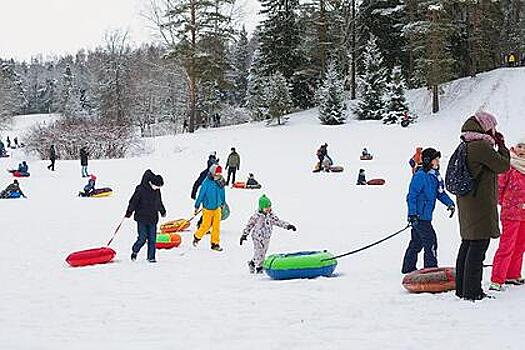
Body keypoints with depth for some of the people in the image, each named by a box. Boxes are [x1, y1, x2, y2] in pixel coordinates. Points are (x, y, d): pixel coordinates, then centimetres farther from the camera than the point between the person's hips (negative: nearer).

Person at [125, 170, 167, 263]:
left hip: (153, 219, 5)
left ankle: (151, 257, 11)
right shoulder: (141, 190, -11)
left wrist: (163, 211, 35)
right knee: (142, 238, -7)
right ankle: (135, 251, 19)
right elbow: (133, 202, -7)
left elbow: (159, 202, 24)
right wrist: (129, 212, -6)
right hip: (142, 218, -5)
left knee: (152, 239, 2)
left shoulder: (157, 191, 7)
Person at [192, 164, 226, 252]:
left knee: (216, 226, 4)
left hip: (217, 208, 4)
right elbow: (201, 194, -10)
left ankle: (215, 244, 13)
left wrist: (222, 204, 22)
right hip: (208, 208, -4)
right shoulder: (207, 183, -17)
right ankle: (197, 237, 29)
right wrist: (197, 206, -5)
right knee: (206, 225, 3)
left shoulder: (221, 183, -2)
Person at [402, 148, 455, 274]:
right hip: (419, 216, -9)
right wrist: (412, 214, -24)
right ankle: (431, 268, -2)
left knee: (417, 242, 17)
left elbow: (440, 193, 19)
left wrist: (450, 203, 3)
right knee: (430, 241, -8)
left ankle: (408, 267, 27)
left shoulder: (435, 175, 10)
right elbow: (411, 196, -19)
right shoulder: (420, 176, -18)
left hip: (426, 215, 9)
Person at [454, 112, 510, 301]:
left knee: (467, 244, 15)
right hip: (481, 205, -10)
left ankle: (462, 288, 22)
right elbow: (503, 165, -8)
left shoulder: (466, 146, 13)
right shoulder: (482, 147, -16)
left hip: (466, 204, 10)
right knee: (478, 247, -7)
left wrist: (495, 144, 18)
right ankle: (472, 292, -5)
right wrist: (501, 145, 5)